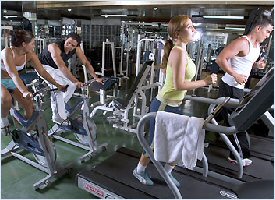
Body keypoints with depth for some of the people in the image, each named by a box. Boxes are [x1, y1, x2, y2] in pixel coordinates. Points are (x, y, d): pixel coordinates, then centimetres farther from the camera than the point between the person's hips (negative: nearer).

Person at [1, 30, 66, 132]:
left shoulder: (30, 54, -16)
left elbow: (42, 72, -14)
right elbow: (14, 75, -43)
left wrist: (57, 85, -20)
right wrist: (24, 92, -56)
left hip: (13, 82, 5)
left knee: (30, 105, -9)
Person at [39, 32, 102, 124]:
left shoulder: (76, 49, -17)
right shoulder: (55, 47, -35)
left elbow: (86, 63, -13)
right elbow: (62, 66, -47)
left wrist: (96, 78, -20)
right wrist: (76, 81, -55)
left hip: (56, 68, 7)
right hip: (44, 66, -7)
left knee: (73, 84, -4)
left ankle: (60, 105, 17)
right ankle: (58, 117, -17)